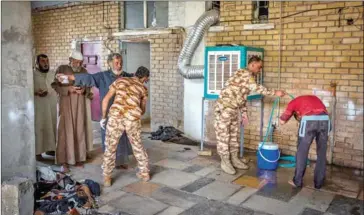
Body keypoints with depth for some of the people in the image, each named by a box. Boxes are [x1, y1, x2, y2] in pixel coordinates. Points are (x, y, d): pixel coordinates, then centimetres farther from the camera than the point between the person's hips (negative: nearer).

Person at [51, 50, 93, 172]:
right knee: (66, 131, -5)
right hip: (66, 104, -3)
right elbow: (55, 86, -4)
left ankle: (78, 158, 17)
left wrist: (84, 90, -11)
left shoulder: (84, 71, 7)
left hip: (80, 105, 3)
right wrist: (68, 89, -18)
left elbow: (89, 86, 11)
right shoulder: (61, 69, -1)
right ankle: (64, 161, 0)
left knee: (79, 130, 6)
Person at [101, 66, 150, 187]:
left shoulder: (120, 80, 23)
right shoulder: (143, 88, 23)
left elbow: (106, 99, 17)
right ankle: (145, 173, 32)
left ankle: (107, 178, 21)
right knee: (137, 145, 23)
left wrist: (103, 117, 26)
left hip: (115, 116, 0)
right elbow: (143, 110, 34)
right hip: (133, 119, 1)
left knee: (110, 147, 17)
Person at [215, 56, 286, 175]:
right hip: (224, 107, -10)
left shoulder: (247, 76, 16)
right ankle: (225, 162, 7)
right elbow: (257, 88, -26)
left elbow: (242, 97, 20)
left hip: (233, 109, 10)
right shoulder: (245, 73, -15)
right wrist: (274, 93, -22)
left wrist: (244, 113, 19)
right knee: (223, 135, -1)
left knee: (234, 135, 14)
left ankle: (234, 159, 24)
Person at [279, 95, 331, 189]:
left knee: (302, 152, 11)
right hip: (325, 119, 4)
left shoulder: (293, 102, 27)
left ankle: (297, 181, 20)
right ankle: (319, 183, 25)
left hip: (309, 120, -4)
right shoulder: (313, 98, 39)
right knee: (321, 153, 16)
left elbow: (282, 121, 23)